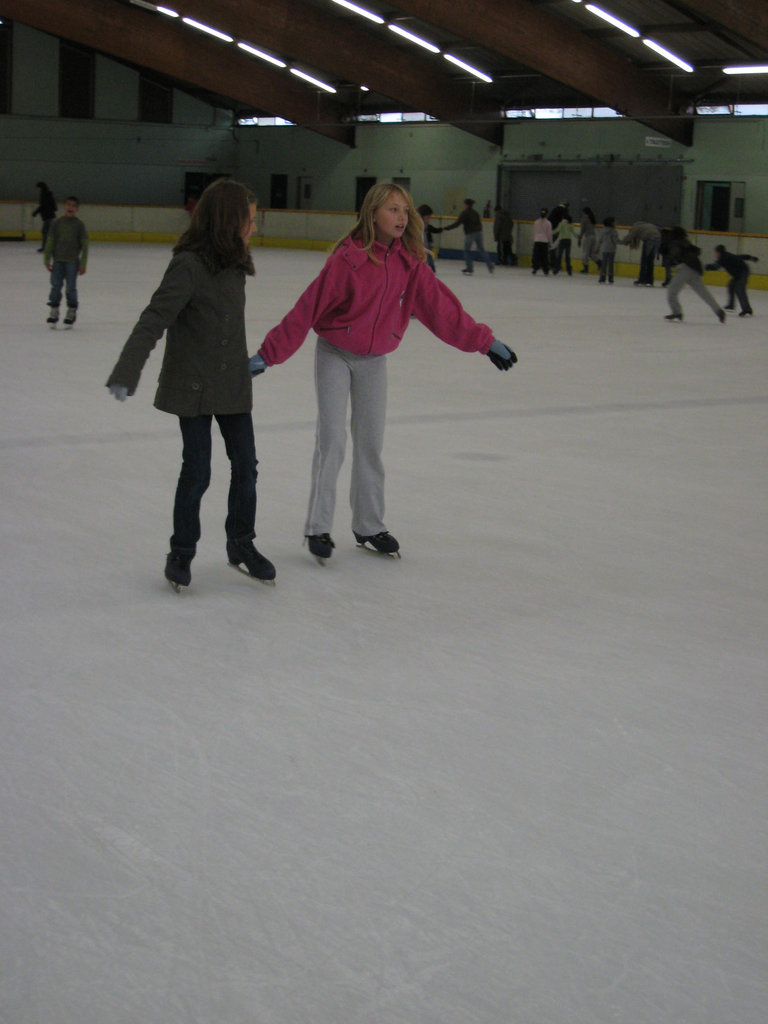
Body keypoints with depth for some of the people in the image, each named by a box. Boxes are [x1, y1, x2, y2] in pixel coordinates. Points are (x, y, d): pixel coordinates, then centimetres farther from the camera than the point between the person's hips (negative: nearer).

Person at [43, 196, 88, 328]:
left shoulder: (79, 224, 0)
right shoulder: (57, 223, 4)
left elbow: (85, 245, 1)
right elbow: (50, 241, 7)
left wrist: (83, 264, -3)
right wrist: (47, 260, 3)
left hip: (72, 261, -2)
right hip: (58, 261, 2)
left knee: (71, 287, 1)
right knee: (55, 286, 1)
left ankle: (71, 313, 13)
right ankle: (53, 313, 10)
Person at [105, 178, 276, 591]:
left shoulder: (233, 263, 5)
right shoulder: (189, 265, -19)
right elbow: (153, 320, -24)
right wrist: (125, 374, -32)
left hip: (232, 386, 7)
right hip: (193, 388, -7)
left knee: (245, 467, 9)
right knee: (197, 472, 1)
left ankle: (241, 544, 26)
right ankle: (181, 552, 19)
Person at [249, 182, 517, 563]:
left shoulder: (409, 262, -6)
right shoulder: (348, 258, -20)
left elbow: (440, 305, 1)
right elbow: (308, 307, -19)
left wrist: (484, 341, 3)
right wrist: (269, 353, -18)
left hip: (374, 361, 5)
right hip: (335, 356, -5)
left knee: (371, 443, 12)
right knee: (332, 440, -6)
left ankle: (369, 526, 25)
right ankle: (318, 528, 7)